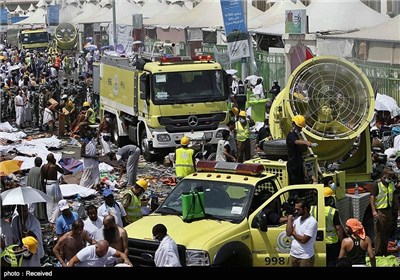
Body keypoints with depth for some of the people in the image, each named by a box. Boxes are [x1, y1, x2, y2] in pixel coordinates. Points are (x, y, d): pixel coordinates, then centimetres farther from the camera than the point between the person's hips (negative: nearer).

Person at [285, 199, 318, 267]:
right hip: (293, 255, 7)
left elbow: (303, 240, -20)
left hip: (305, 257, -7)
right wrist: (289, 218, -1)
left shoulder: (312, 222, -15)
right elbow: (288, 233, -1)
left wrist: (293, 233, -4)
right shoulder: (296, 219, 8)